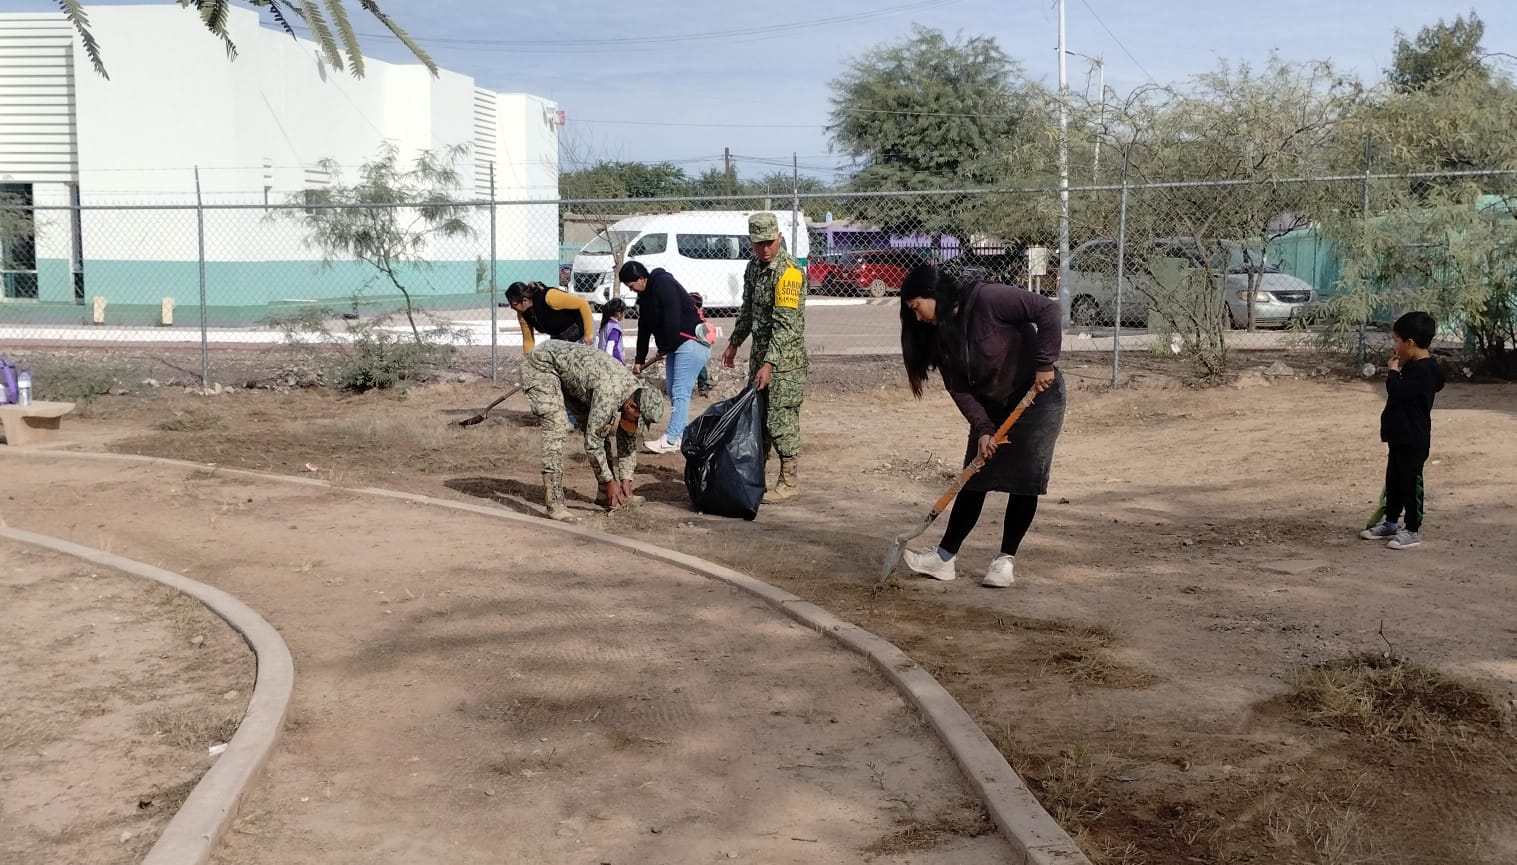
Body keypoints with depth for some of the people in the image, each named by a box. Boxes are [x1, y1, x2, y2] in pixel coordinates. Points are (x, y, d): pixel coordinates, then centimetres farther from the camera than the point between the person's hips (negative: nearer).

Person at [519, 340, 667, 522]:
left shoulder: (637, 392, -9)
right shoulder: (609, 393, -35)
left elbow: (628, 438, 4)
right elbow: (592, 441, -28)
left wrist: (626, 480, 1)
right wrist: (609, 481, -18)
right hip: (542, 363, -9)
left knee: (601, 427, 4)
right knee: (556, 428, -22)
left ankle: (607, 494, 13)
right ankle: (554, 503, -21)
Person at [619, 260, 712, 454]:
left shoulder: (664, 284, -14)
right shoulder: (645, 295, 15)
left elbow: (672, 318, -22)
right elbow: (644, 329, 22)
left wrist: (664, 349, -13)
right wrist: (639, 360, 23)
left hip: (690, 343, -10)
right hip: (674, 346, 10)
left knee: (680, 393, -12)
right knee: (674, 393, 10)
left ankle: (671, 439, -15)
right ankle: (681, 436, 14)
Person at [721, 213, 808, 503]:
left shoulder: (789, 272, -19)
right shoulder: (754, 265, 9)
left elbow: (785, 325, -23)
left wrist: (769, 364, -25)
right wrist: (733, 343, 20)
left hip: (783, 360, -8)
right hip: (759, 355, 8)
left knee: (780, 419, -5)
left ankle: (789, 482, 4)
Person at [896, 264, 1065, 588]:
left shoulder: (989, 299, -25)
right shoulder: (940, 331, -3)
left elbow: (1047, 310, -26)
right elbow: (959, 388, -4)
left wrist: (1045, 363, -26)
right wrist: (982, 428, -15)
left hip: (1037, 396, -7)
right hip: (991, 405, 7)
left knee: (1024, 479, -5)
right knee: (974, 479, 5)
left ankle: (1006, 559, 5)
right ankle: (945, 556, 8)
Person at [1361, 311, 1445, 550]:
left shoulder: (1422, 370, -21)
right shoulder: (1414, 367, 10)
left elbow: (1398, 392, -27)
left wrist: (1393, 371, -13)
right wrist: (1398, 372, 8)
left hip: (1413, 440, -10)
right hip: (1400, 437, 10)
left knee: (1411, 482, -1)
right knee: (1394, 480, 18)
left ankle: (1413, 530, 8)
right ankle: (1391, 523, 30)